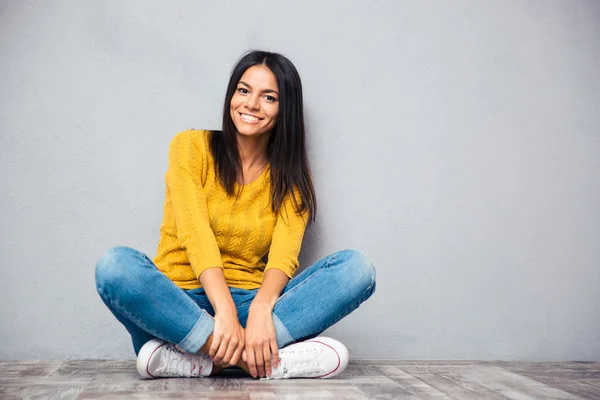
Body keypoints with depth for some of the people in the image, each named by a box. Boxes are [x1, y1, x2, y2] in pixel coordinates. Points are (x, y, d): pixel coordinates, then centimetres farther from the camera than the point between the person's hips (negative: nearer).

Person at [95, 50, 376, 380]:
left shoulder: (291, 178, 8)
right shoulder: (191, 146, 2)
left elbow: (283, 256, -8)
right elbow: (196, 234, -12)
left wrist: (260, 310, -29)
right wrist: (224, 311, -27)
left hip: (250, 300, 2)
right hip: (180, 301, -1)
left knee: (356, 266, -19)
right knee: (116, 265, -32)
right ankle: (276, 360, -33)